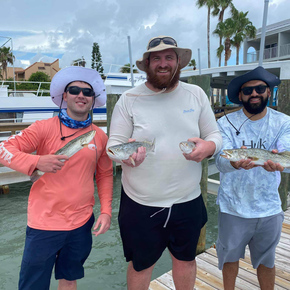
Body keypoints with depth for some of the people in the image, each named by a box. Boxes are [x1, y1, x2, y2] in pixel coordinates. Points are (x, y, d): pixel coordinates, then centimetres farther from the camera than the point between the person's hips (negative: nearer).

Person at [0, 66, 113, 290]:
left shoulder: (100, 136, 0)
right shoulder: (45, 128, -10)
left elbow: (105, 175, 8)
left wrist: (106, 211, 1)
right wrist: (37, 162, -26)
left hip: (82, 223, 3)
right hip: (44, 223, -3)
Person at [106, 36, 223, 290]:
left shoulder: (196, 94, 1)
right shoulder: (129, 99, -6)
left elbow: (215, 135, 5)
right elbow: (112, 144, -6)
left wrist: (209, 147, -19)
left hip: (188, 201, 3)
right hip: (141, 204, -2)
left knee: (186, 258, 25)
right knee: (140, 264, 18)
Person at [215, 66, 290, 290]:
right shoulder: (226, 123, -8)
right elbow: (220, 160, -20)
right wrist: (234, 162, -43)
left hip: (269, 208, 1)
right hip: (233, 207, -1)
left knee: (266, 261, 21)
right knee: (230, 257, 19)